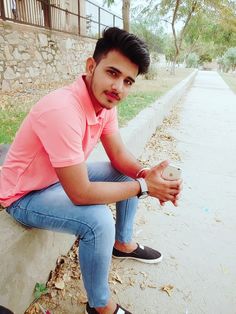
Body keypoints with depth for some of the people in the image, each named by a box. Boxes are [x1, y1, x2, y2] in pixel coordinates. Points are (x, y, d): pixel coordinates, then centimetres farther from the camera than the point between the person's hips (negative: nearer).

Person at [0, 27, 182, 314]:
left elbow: (119, 155, -3)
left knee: (129, 176, 6)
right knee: (99, 222, -30)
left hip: (63, 178, 8)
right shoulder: (62, 110, -35)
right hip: (24, 196, -8)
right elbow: (81, 194, -35)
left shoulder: (105, 101, -8)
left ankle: (123, 244, 27)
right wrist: (143, 187, -25)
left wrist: (144, 174, -23)